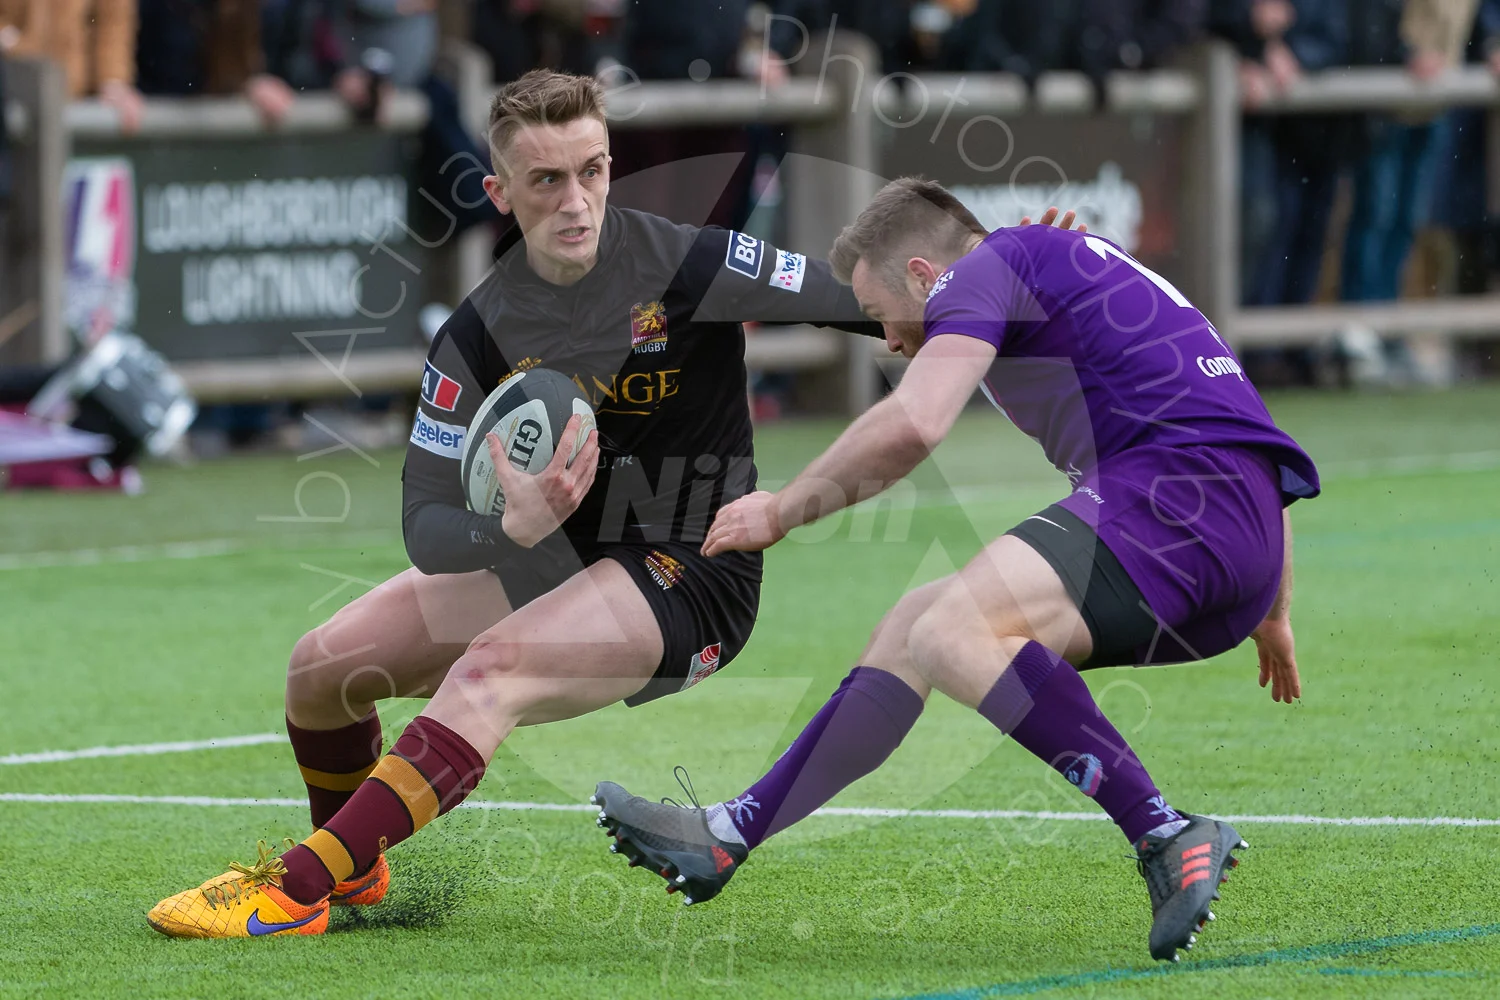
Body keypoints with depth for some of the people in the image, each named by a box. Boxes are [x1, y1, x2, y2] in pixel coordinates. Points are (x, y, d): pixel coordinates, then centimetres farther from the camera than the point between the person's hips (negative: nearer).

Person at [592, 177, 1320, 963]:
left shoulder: (985, 268, 3)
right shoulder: (1076, 268, 32)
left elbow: (914, 424, -15)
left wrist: (784, 510, -1)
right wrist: (1272, 614, 40)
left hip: (1175, 491, -10)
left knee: (953, 633, -27)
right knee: (916, 625, 15)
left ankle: (1170, 842, -32)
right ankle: (728, 837, 18)